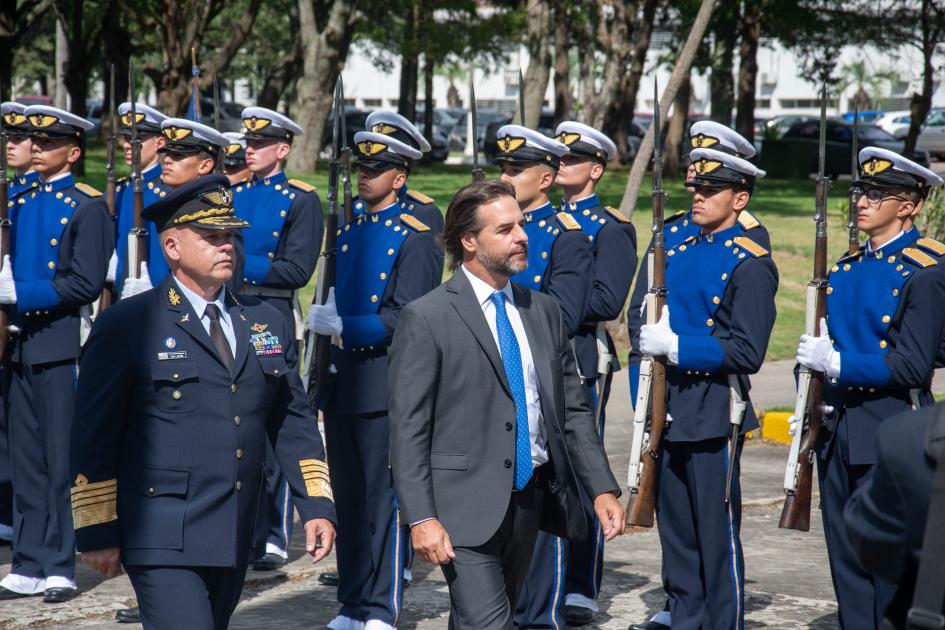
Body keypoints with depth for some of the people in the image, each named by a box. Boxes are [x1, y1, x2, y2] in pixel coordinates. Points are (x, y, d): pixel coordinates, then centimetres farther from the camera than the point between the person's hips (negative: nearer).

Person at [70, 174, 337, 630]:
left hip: (235, 539, 6)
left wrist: (317, 505, 6)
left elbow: (294, 423, 16)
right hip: (163, 537, -6)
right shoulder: (125, 327, -3)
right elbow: (92, 437, -3)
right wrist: (96, 531, -6)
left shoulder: (267, 323, 12)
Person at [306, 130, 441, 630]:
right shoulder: (347, 232, 15)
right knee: (348, 498, 11)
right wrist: (323, 318, 10)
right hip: (341, 381, 7)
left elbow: (405, 320, -14)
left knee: (385, 497, -4)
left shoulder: (414, 238, -7)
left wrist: (342, 325, -16)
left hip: (383, 384, -7)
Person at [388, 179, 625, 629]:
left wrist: (602, 488, 6)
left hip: (531, 502, 6)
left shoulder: (543, 310, 12)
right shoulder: (426, 318, -6)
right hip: (466, 506, -6)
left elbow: (573, 410, 15)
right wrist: (420, 517, -16)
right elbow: (407, 430, -9)